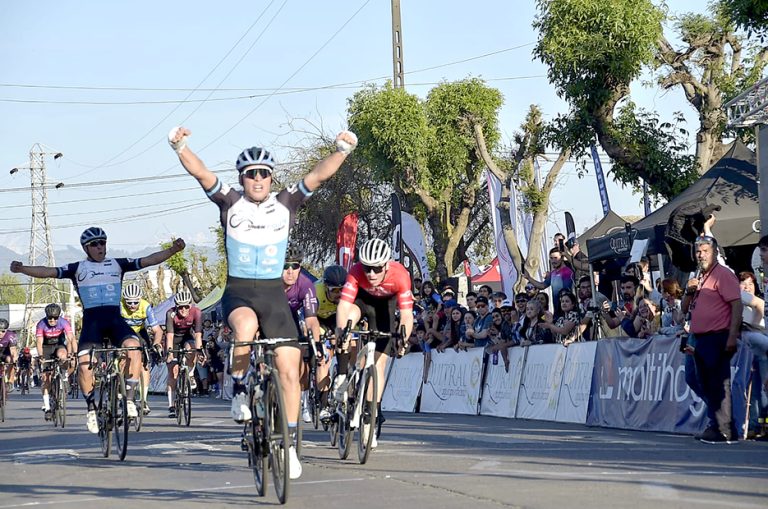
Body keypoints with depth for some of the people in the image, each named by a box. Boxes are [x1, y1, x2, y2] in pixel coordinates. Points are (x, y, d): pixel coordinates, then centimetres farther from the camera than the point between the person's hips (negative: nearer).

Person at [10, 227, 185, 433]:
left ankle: (129, 398, -19)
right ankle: (92, 407, -3)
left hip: (115, 318, 1)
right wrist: (22, 269, -18)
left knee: (133, 346, -29)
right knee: (84, 362, -22)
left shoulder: (118, 264, 13)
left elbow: (148, 261, 6)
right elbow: (49, 272, -2)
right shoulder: (78, 268, 9)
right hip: (91, 320, -1)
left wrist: (173, 250, -8)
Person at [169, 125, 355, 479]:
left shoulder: (286, 204, 1)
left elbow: (319, 175, -11)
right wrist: (180, 147, -33)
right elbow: (200, 173, -15)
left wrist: (342, 151, -28)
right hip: (238, 293, -2)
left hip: (274, 294, 2)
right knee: (246, 327, -37)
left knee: (289, 368, -7)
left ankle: (289, 445, 5)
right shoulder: (230, 203, -2)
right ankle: (239, 390, -10)